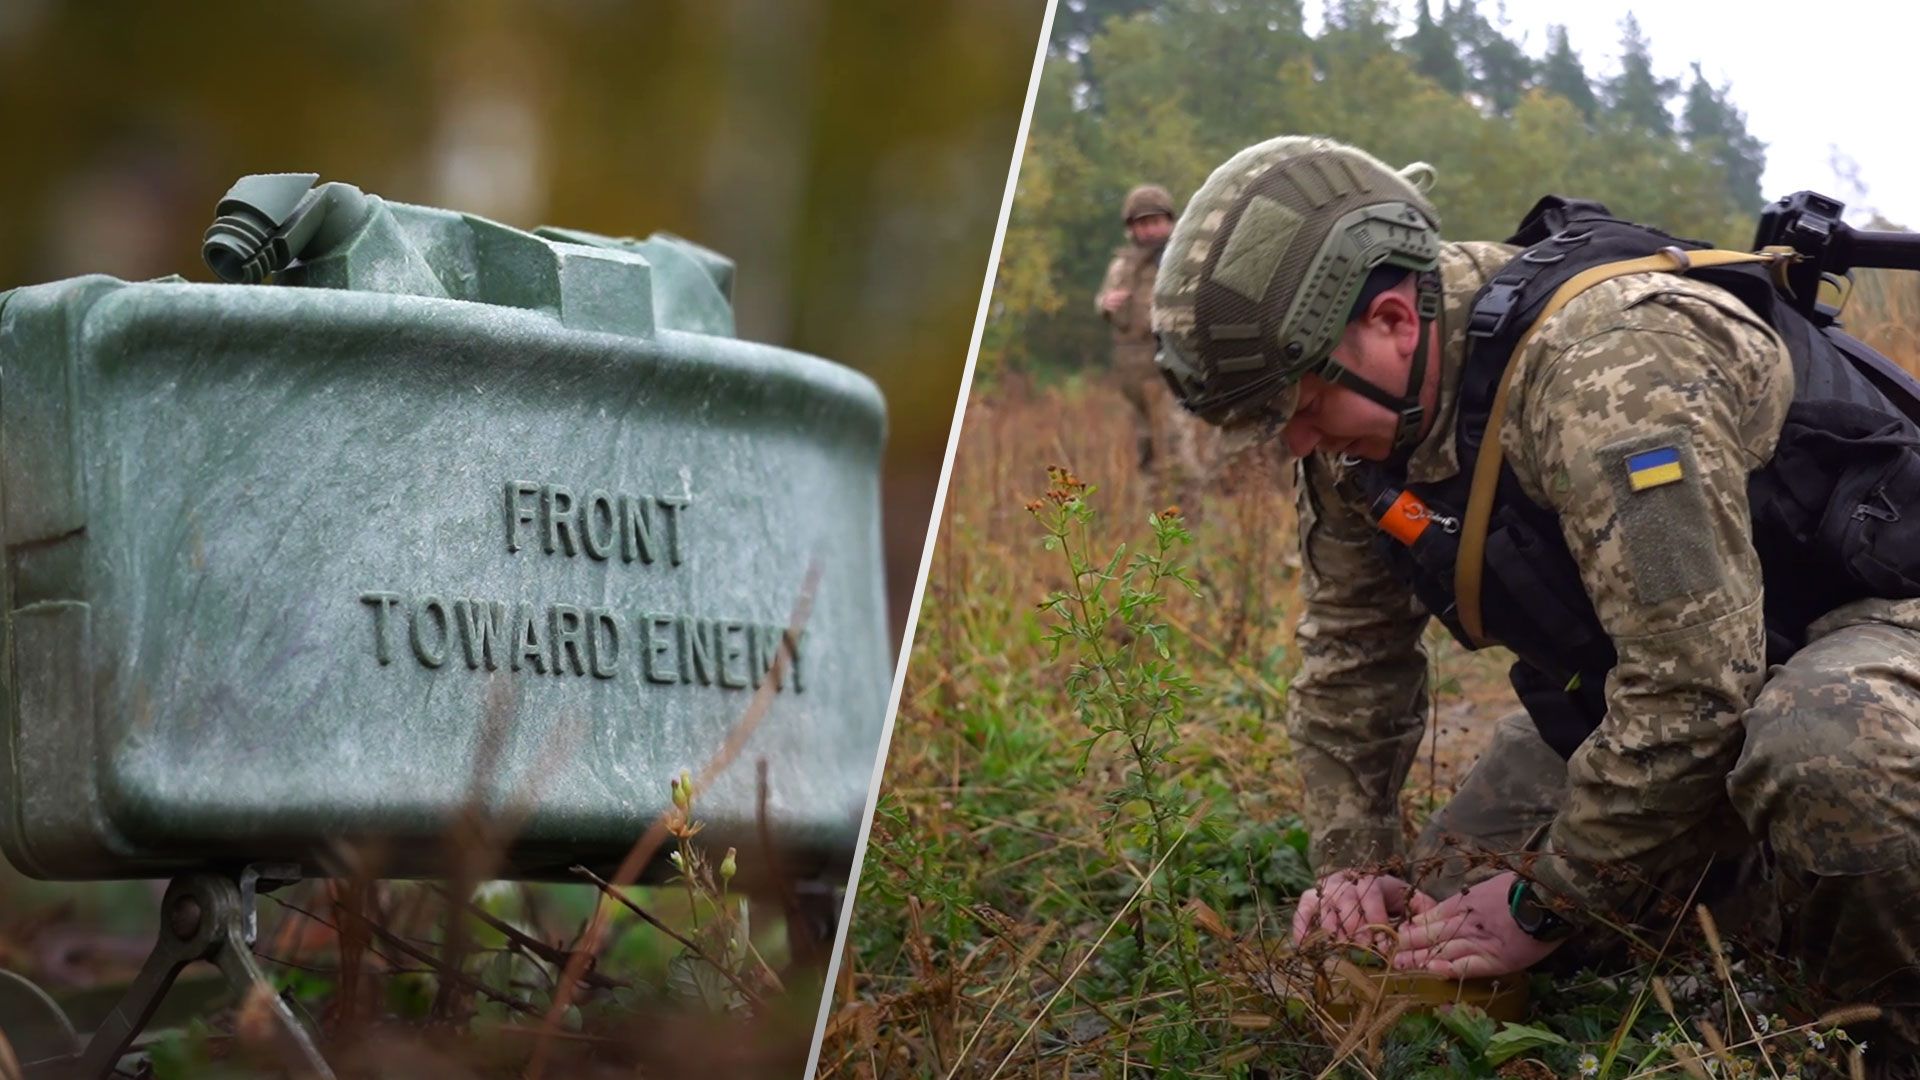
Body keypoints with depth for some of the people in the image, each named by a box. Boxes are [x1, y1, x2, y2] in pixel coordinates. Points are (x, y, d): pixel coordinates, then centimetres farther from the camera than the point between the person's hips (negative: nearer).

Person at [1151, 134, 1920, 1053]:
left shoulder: (1606, 364, -35)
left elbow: (1690, 694, -36)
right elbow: (1349, 653, 7)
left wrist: (1543, 906, -25)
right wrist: (1353, 863, -4)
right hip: (1634, 674, 9)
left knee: (1825, 753, -43)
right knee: (1439, 909, 2)